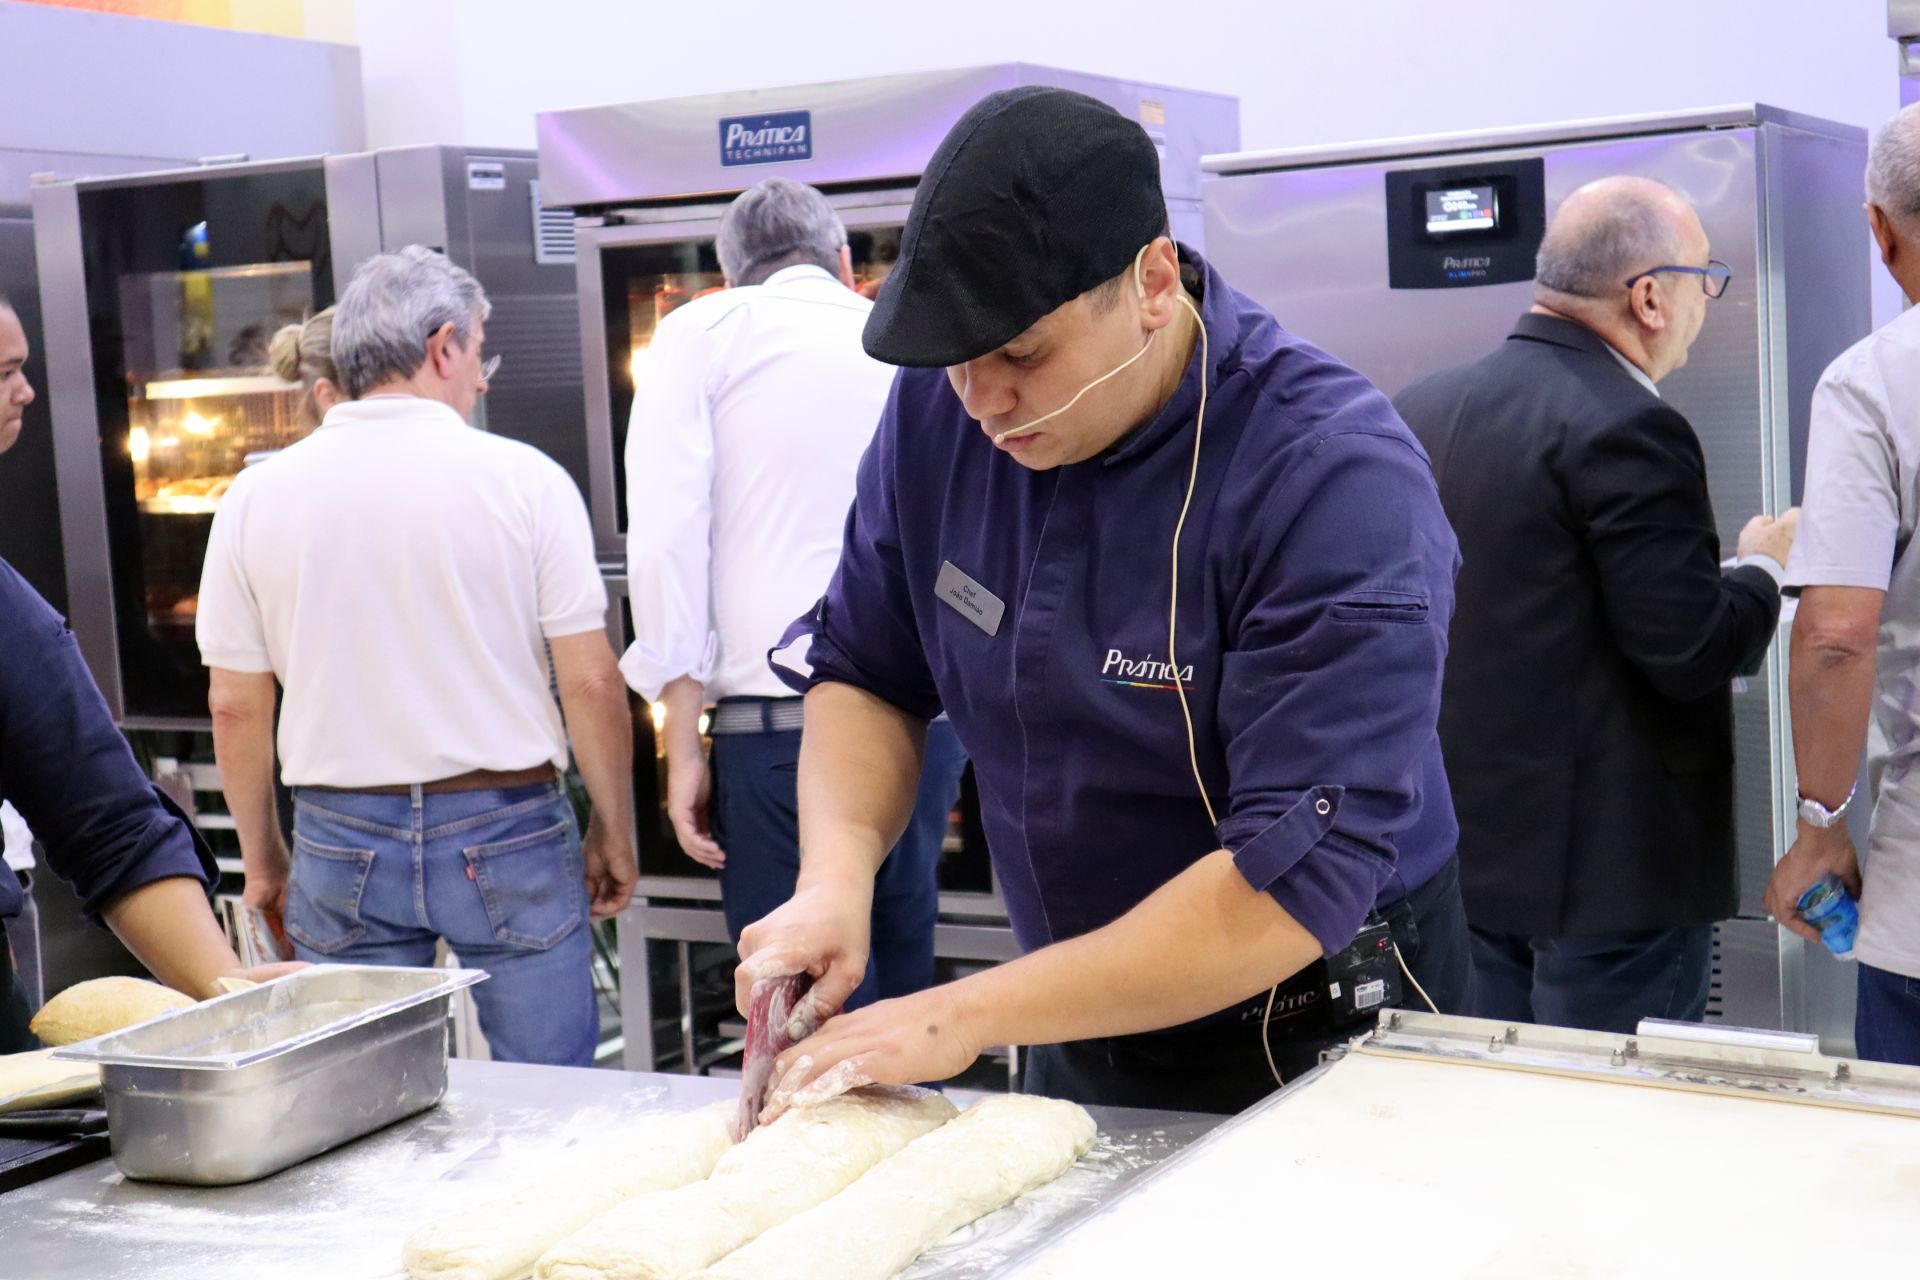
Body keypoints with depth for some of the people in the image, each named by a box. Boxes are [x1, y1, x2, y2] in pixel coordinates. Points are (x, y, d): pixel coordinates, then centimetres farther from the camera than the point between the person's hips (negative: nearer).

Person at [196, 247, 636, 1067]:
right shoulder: (521, 479, -7)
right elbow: (590, 684, -7)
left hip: (343, 841, 3)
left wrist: (262, 858, 16)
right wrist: (613, 832, 6)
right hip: (505, 828, -2)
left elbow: (235, 707, 4)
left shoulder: (255, 497, 0)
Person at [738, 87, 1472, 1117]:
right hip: (1079, 1036, 5)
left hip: (1317, 1050, -5)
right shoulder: (938, 410, -9)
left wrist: (969, 1017, -31)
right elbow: (862, 672, 3)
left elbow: (1299, 878, -32)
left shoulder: (1336, 480, -27)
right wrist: (837, 876, -18)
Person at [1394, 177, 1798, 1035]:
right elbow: (1694, 652, -19)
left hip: (1461, 855, 8)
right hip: (1613, 866, -8)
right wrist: (1762, 568, -1)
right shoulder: (1625, 429, -19)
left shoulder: (1421, 409, 6)